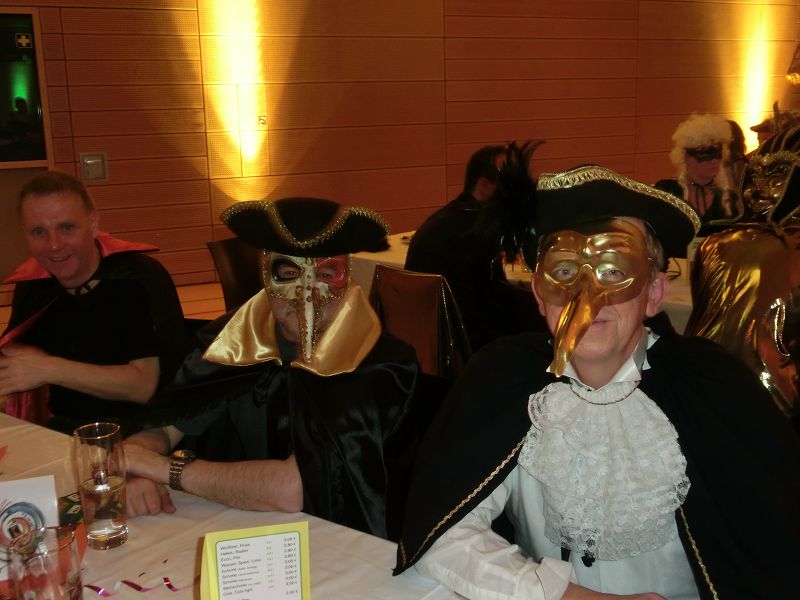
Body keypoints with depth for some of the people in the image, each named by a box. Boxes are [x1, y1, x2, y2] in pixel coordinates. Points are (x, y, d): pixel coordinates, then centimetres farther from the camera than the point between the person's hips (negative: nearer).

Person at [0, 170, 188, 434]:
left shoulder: (141, 278, -13)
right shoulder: (30, 286, 5)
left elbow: (146, 384, -19)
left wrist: (48, 369, -19)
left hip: (139, 429, -4)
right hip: (64, 429, 5)